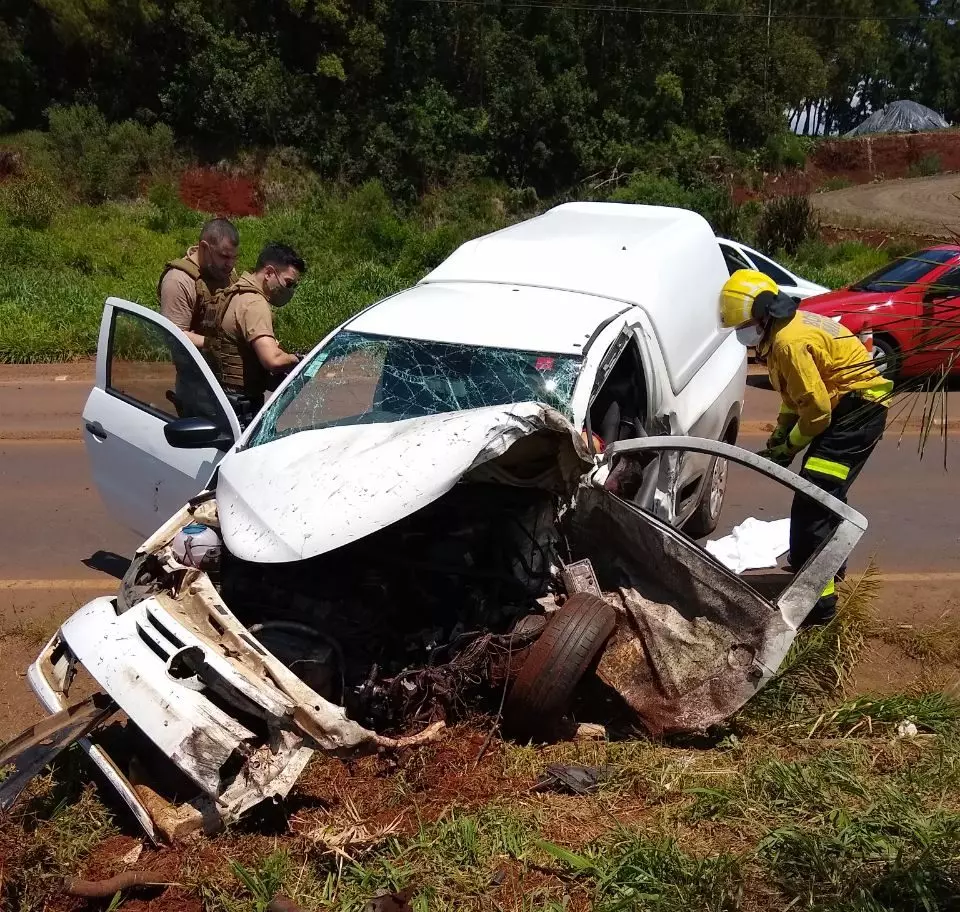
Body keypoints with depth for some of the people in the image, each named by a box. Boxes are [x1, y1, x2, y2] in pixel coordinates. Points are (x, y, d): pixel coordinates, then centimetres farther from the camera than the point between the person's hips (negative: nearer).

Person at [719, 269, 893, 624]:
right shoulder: (784, 330, 9)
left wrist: (789, 447, -9)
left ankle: (817, 598, -13)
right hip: (847, 406, 11)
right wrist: (780, 433, 7)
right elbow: (796, 394, 18)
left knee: (811, 501, -15)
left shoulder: (791, 341, -24)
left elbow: (817, 408, -23)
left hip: (858, 409, -11)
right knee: (824, 493, 25)